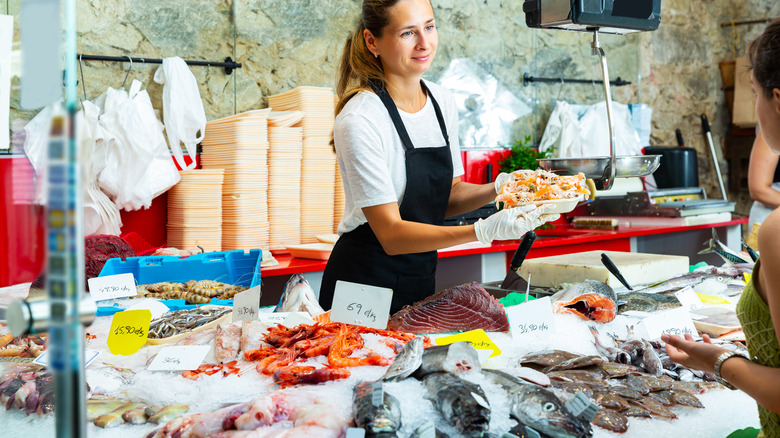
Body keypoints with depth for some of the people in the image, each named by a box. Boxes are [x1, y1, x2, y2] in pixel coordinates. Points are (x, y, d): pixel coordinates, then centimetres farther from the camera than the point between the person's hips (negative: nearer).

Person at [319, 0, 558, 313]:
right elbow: (391, 234, -24)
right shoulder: (359, 120, -21)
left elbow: (447, 198, 8)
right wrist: (484, 231, -34)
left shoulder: (443, 102, 1)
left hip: (422, 279, 6)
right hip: (364, 284, -6)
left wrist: (499, 190, -10)